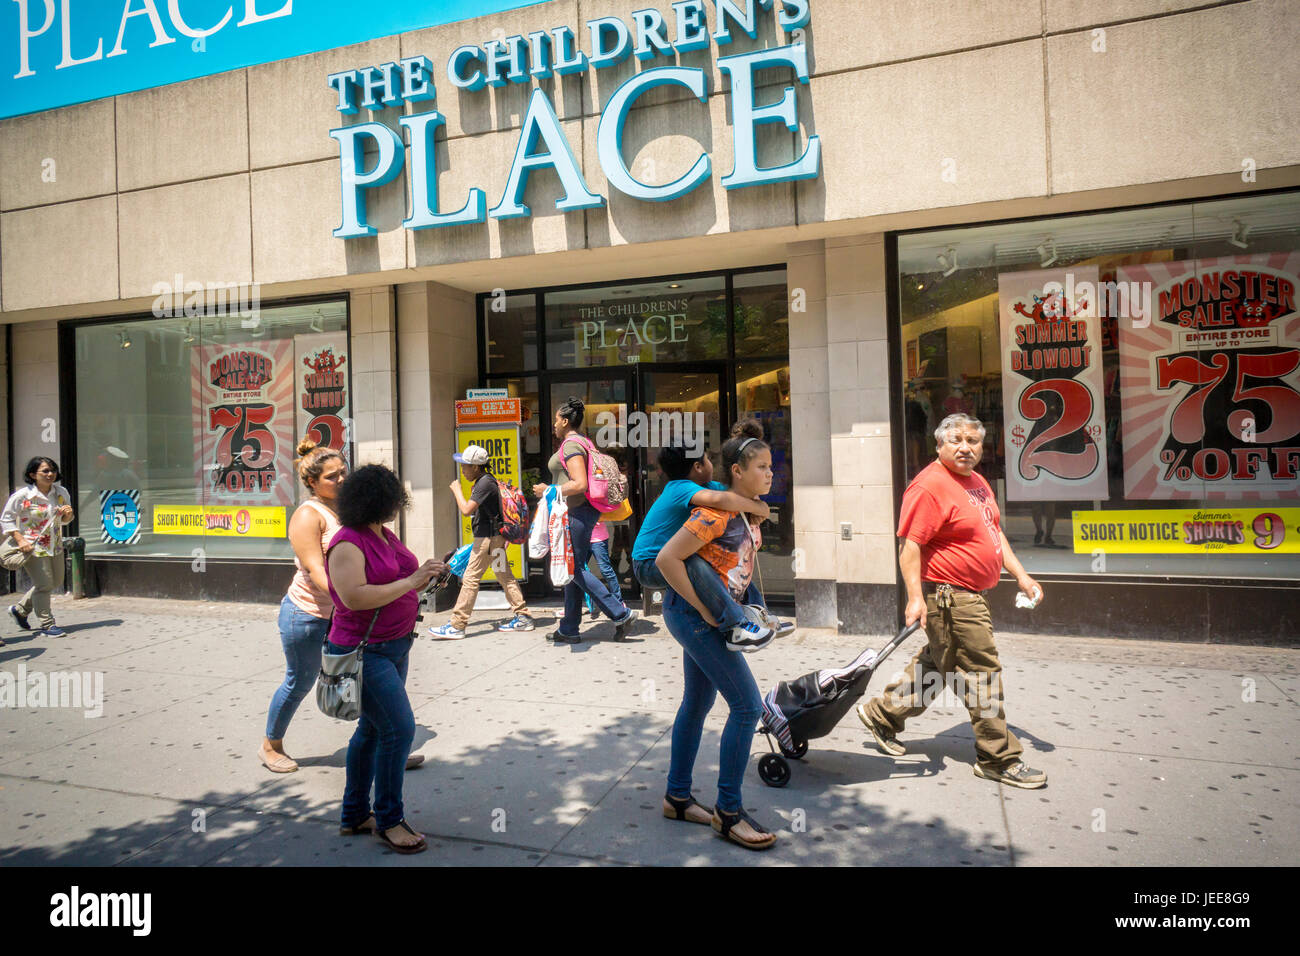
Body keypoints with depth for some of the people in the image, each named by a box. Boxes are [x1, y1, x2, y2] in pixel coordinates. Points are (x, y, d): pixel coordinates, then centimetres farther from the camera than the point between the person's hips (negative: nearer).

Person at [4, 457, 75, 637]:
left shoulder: (61, 493, 3)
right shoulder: (22, 495, -13)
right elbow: (6, 519, -5)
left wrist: (68, 513, -9)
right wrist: (20, 540, -16)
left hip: (55, 546, 7)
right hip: (32, 547, -7)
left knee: (55, 582, 15)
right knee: (44, 584, -7)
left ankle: (20, 610, 35)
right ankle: (47, 625, 6)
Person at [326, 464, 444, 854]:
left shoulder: (386, 536, 9)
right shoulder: (347, 544, -18)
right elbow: (354, 597, -30)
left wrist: (427, 575, 2)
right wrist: (410, 581, -26)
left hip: (394, 648, 10)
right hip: (363, 653, -9)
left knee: (372, 729, 17)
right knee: (399, 729, -11)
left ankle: (355, 815, 30)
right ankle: (388, 819, 5)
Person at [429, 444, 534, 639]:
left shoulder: (484, 483, -16)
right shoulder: (484, 481, 15)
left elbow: (466, 509, -21)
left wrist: (457, 490, -10)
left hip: (487, 537, -10)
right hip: (495, 536, 10)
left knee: (470, 579, -8)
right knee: (505, 576, 12)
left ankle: (456, 626, -6)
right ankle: (523, 617, 15)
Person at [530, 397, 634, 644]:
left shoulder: (571, 444, -14)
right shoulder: (581, 442, 17)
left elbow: (580, 484, -24)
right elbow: (583, 481, 21)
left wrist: (548, 491, -15)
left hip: (577, 512, -10)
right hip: (583, 512, 10)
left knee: (575, 569, -6)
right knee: (573, 569, 11)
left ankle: (620, 613, -6)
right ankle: (568, 630, 16)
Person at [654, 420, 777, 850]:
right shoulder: (717, 512, -22)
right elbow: (667, 559, -24)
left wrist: (747, 603, 13)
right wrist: (703, 608, -19)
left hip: (708, 618, 10)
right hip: (693, 616, -10)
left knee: (698, 702, 16)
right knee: (747, 705, -8)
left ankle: (677, 798, 30)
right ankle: (728, 812, 4)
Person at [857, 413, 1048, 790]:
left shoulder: (977, 482, 15)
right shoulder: (930, 485, -17)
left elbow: (994, 532, 23)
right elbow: (909, 545, -21)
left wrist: (1021, 575, 16)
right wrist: (915, 597, -28)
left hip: (969, 596, 10)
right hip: (950, 596, -10)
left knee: (936, 666, 18)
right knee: (983, 673, -1)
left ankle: (881, 714, 32)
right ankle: (999, 759, 13)